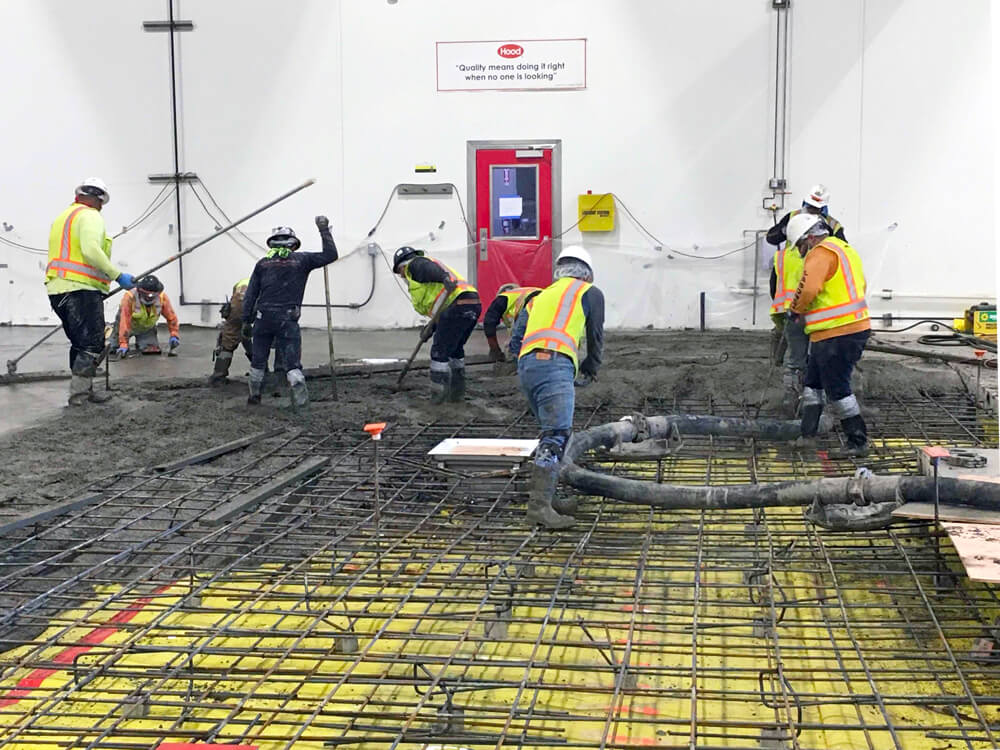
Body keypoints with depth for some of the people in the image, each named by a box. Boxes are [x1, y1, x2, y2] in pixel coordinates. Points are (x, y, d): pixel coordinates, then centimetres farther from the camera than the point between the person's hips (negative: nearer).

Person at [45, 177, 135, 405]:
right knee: (92, 344, -6)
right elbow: (91, 250, -21)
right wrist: (118, 276, -18)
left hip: (57, 289, 10)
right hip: (81, 289, -10)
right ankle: (79, 394, -7)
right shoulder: (90, 216, -5)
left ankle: (84, 391, 17)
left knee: (80, 343, 15)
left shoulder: (62, 218, 25)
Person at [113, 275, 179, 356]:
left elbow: (171, 317, -16)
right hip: (130, 325, -2)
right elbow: (125, 322, -41)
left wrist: (174, 335, -22)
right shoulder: (130, 297, -39)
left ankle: (139, 343, 24)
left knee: (153, 350, -11)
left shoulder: (162, 298, -29)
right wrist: (123, 344, -44)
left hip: (147, 328, 2)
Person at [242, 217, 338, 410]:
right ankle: (300, 399, -20)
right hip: (288, 320, -2)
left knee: (258, 361, 16)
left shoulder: (263, 263, 9)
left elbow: (250, 295, 7)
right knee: (292, 362, -2)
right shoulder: (301, 260, 3)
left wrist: (246, 320, 10)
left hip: (263, 318, 2)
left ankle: (254, 395, 27)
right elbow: (330, 255, 9)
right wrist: (324, 231, 15)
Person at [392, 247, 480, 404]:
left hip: (457, 306, -9)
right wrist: (431, 327, 17)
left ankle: (440, 392, 3)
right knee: (455, 349, 23)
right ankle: (457, 391, 28)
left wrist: (445, 278, -36)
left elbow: (430, 269, -17)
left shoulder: (415, 264, 8)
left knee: (439, 351, 0)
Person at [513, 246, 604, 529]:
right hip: (555, 364, -7)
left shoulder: (542, 295, 32)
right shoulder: (590, 292, 17)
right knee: (556, 435, -13)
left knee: (554, 432, 17)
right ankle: (539, 505, -24)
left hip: (525, 365, 7)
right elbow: (596, 338, 21)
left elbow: (517, 335, 24)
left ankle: (545, 496, 16)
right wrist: (589, 372, 37)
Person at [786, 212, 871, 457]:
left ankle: (858, 442, 4)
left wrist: (795, 309, -7)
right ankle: (807, 436, 23)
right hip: (853, 327, 11)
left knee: (837, 389, -3)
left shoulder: (821, 253, -15)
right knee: (812, 384, 18)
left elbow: (808, 288, -27)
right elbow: (860, 285, 24)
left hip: (837, 334, -11)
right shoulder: (844, 249, 17)